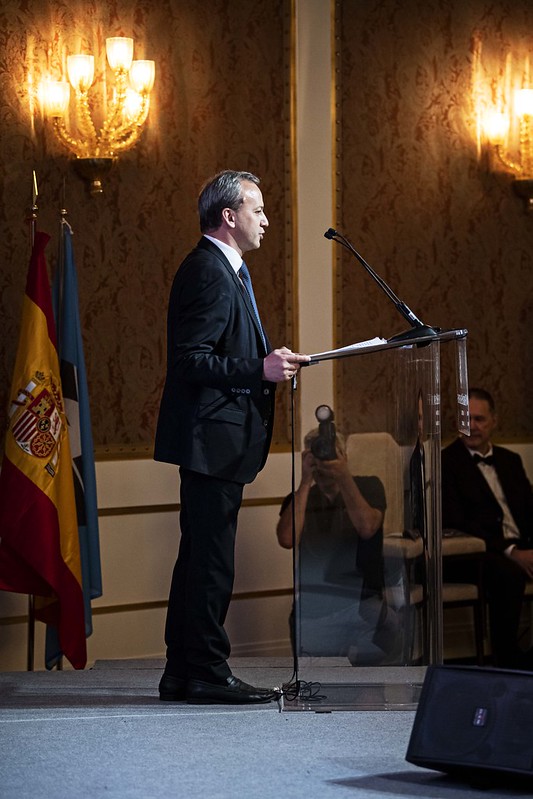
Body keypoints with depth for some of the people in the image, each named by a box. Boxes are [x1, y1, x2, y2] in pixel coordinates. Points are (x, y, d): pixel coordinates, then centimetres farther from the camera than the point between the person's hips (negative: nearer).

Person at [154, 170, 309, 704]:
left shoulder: (222, 270, 19)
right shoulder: (209, 274, -15)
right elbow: (191, 360, -22)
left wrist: (269, 363, 14)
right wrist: (260, 369, -25)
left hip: (215, 440, 11)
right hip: (213, 438, -11)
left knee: (201, 558, 12)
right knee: (210, 561, -6)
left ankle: (183, 674, 17)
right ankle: (206, 674, -2)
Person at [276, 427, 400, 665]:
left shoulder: (369, 487, 10)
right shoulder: (297, 499, 14)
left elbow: (367, 528, -10)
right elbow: (287, 540, -8)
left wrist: (344, 478, -14)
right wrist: (305, 483, -6)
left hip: (361, 600, 0)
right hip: (309, 603, 0)